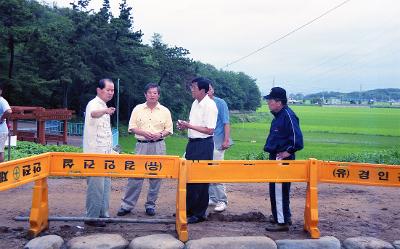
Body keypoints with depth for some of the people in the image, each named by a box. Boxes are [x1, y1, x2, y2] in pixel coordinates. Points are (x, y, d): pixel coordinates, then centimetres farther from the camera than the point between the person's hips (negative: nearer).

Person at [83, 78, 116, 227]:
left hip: (105, 153, 9)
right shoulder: (93, 104, -11)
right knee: (96, 186, -8)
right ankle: (91, 218, 0)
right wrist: (105, 111, -59)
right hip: (94, 153, -9)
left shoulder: (104, 107, 17)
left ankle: (103, 214, 21)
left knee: (105, 185, 13)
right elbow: (93, 114, -38)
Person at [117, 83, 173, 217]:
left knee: (156, 176, 4)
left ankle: (151, 204, 15)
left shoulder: (165, 111, 6)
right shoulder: (138, 109, 6)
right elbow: (132, 127, 4)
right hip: (141, 145, 0)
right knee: (135, 175, -2)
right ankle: (127, 205, 5)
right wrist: (144, 133, -13)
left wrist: (160, 134, -13)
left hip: (158, 146, 0)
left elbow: (169, 130, 7)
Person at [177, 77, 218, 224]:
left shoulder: (209, 106, -16)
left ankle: (199, 213, 11)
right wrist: (184, 125, 3)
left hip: (203, 145, -9)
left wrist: (189, 125, -20)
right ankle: (188, 209, 28)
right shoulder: (195, 103, 11)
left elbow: (209, 130, -20)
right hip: (192, 143, 9)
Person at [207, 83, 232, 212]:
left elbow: (226, 123, -8)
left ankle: (222, 200, 3)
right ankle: (212, 198, 23)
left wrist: (226, 140, -14)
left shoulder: (220, 103, -5)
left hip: (217, 143, -5)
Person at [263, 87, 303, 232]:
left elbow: (296, 136, -24)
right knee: (276, 189, 19)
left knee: (279, 190, -4)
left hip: (282, 159, -10)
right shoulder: (278, 116, 13)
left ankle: (282, 222, 4)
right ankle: (284, 216, 32)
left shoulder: (288, 115, -17)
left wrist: (288, 151, -18)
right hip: (276, 157, 10)